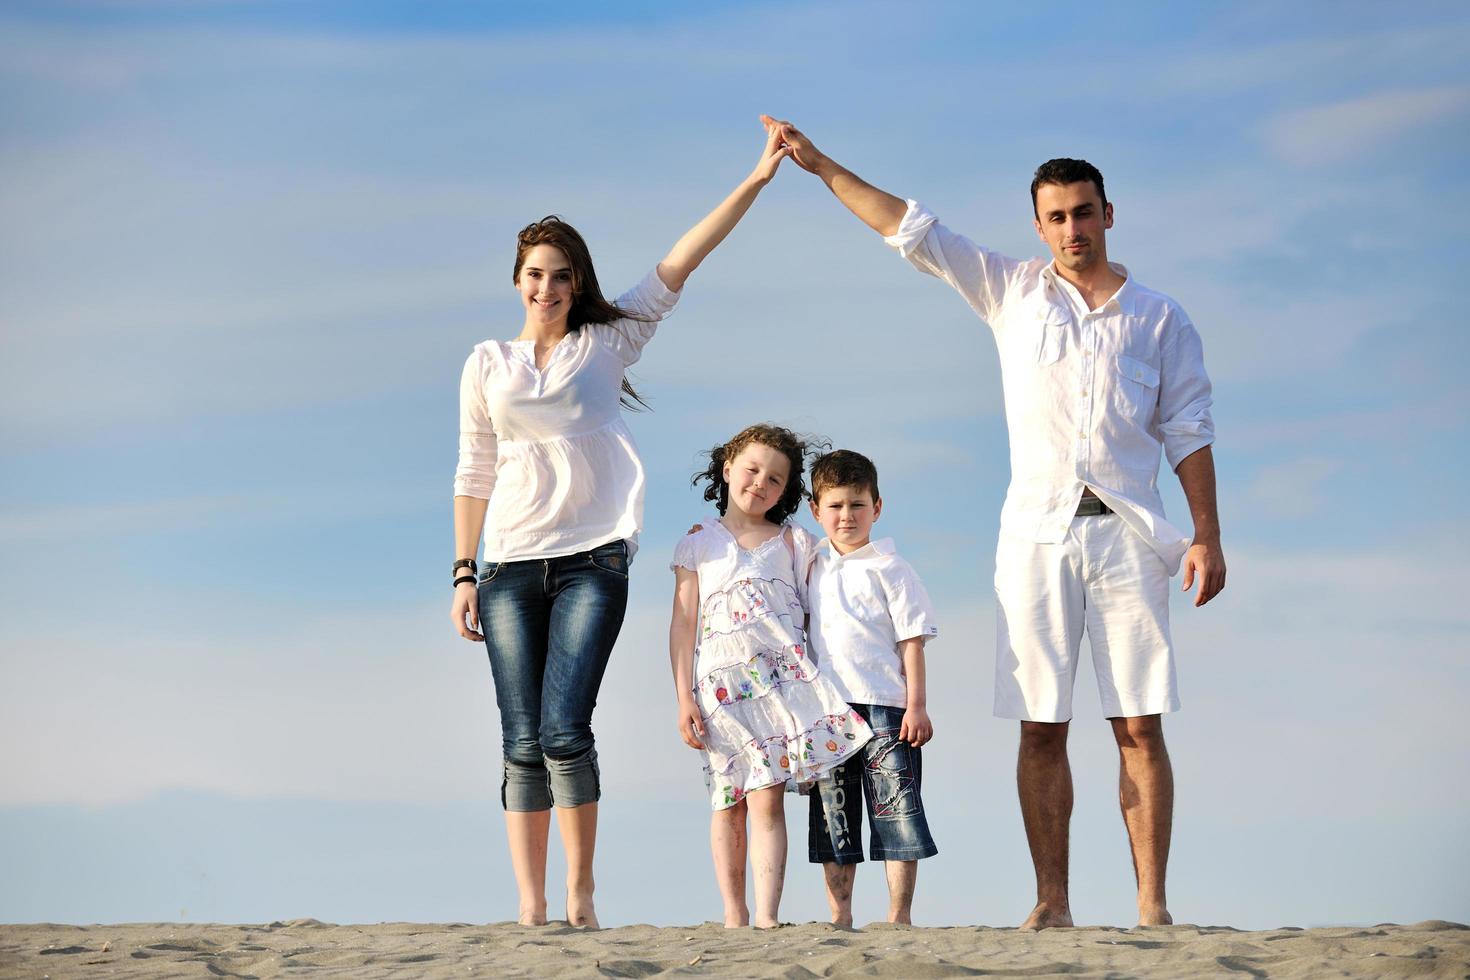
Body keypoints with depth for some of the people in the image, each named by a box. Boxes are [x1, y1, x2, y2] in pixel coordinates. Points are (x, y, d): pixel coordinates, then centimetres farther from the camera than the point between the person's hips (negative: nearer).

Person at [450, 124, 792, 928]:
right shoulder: (488, 364, 11)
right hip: (511, 566, 2)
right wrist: (464, 573, 8)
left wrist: (755, 182, -6)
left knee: (564, 729, -14)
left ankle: (581, 895, -4)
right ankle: (530, 906, -1)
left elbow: (677, 266, 1)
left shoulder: (608, 343, 8)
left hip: (592, 560, -2)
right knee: (522, 742, -2)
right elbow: (474, 474, 13)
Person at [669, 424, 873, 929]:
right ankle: (733, 913, 12)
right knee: (728, 803, 3)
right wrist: (684, 698, 0)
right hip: (722, 687, 0)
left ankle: (767, 916, -15)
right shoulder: (699, 544, 9)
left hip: (783, 678, 0)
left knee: (766, 798, -10)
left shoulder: (793, 543, 12)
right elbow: (683, 624, 7)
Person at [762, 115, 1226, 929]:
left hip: (1127, 534, -1)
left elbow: (1189, 432, 9)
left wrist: (1207, 535, 0)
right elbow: (911, 229, 12)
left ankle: (1152, 903, -5)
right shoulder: (1013, 293, 13)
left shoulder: (1159, 318, 11)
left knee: (1140, 726, -6)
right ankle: (1051, 902, 2)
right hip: (1036, 536, 1)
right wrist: (820, 166, 8)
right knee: (1041, 730, -2)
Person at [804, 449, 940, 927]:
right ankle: (840, 917, 10)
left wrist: (916, 704, -10)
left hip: (885, 707, -4)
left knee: (895, 807, -5)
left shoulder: (888, 568, 0)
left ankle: (900, 914, -1)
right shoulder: (812, 567, 14)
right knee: (833, 815, 5)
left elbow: (912, 638, -3)